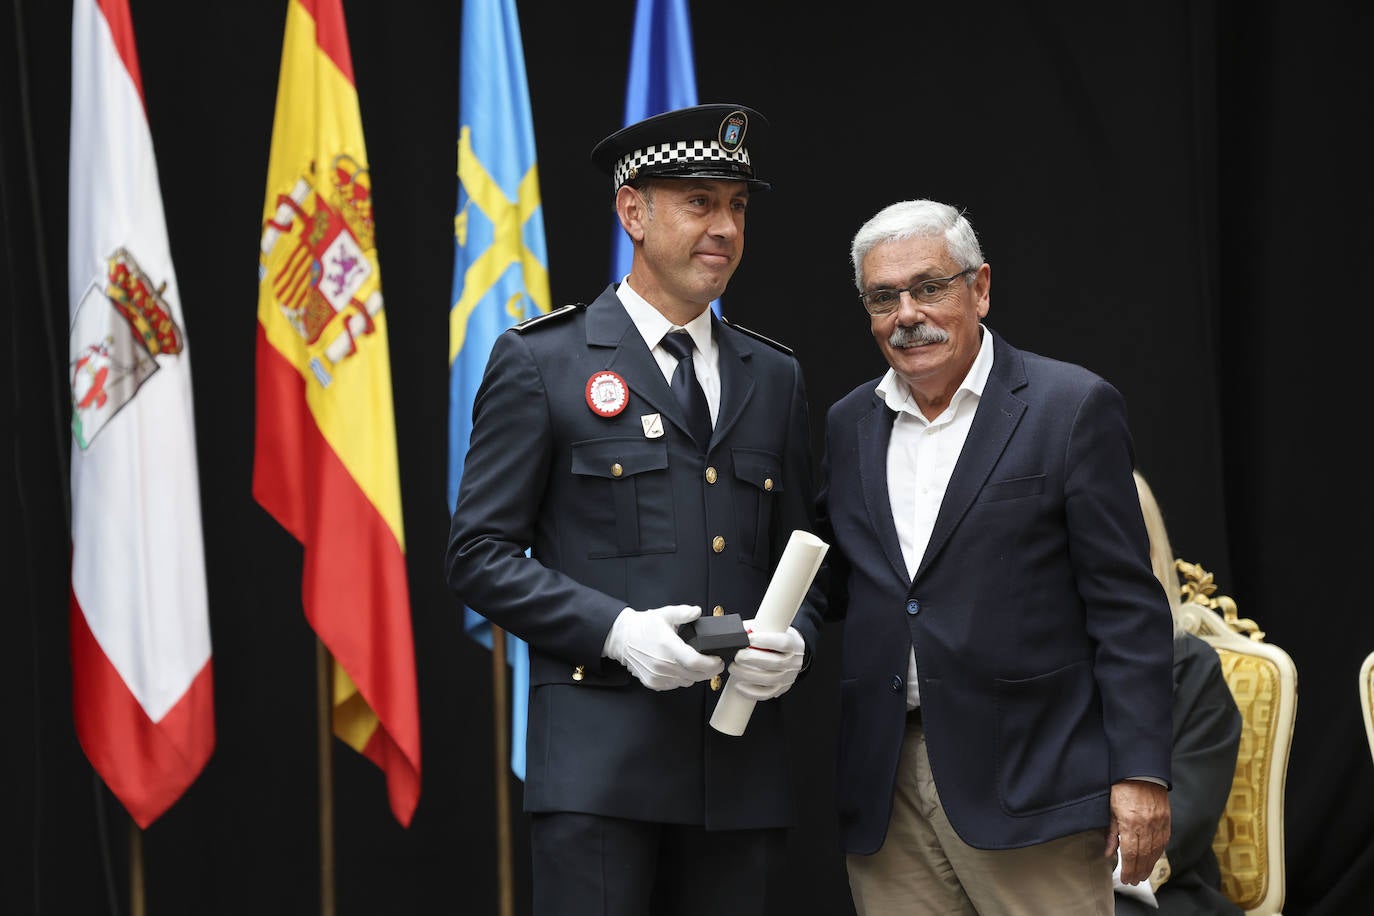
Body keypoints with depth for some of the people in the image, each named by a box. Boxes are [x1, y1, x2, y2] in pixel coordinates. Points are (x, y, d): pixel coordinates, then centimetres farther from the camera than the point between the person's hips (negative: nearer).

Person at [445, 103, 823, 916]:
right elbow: (480, 555, -1)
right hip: (600, 758, -4)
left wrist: (793, 643, -3)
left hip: (742, 764, 5)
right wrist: (616, 630, -14)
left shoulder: (775, 377, 16)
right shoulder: (540, 362, 2)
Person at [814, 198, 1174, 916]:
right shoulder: (848, 425, 13)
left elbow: (1126, 606, -5)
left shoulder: (1073, 408, -2)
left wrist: (1139, 773, -10)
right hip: (884, 792, 4)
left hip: (1025, 789, -4)